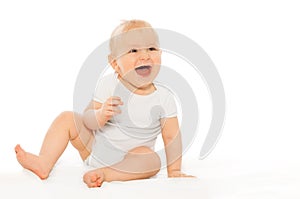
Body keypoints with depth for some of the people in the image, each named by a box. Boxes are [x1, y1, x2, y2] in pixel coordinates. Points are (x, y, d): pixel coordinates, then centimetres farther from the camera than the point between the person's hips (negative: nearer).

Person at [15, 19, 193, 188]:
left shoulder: (164, 98, -14)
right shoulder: (108, 84, -13)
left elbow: (172, 136, -8)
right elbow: (87, 120, -14)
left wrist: (174, 171, -10)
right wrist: (101, 115, -36)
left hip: (130, 159, -2)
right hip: (93, 148, 2)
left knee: (152, 160, -32)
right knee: (67, 118, -9)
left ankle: (104, 174, -30)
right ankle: (44, 163, -14)